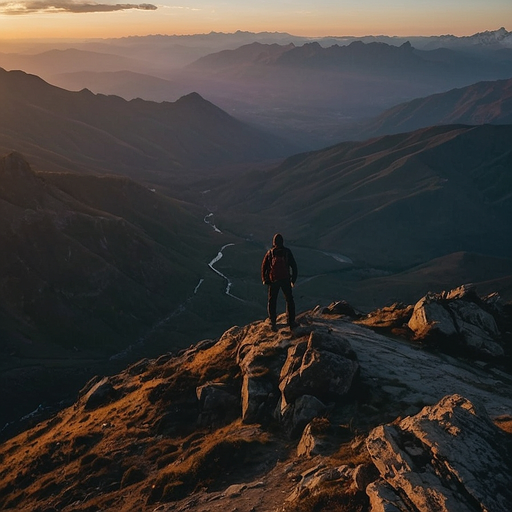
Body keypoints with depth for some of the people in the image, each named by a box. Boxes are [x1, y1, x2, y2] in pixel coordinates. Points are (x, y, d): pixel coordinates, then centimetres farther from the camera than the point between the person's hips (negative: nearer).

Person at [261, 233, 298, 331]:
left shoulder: (270, 252, -1)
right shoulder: (287, 252, -1)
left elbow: (264, 266, 2)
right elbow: (294, 265, 1)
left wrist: (264, 279, 12)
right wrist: (293, 279, 9)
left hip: (273, 280, 0)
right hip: (286, 280, 0)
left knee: (272, 301, 11)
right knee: (289, 300, 14)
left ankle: (273, 322, 9)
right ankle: (291, 321, 12)